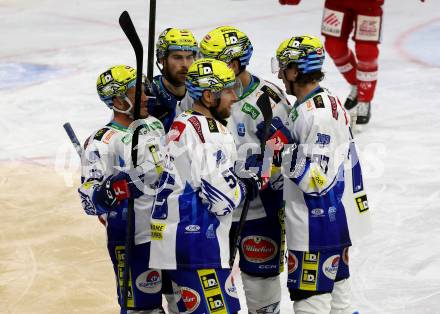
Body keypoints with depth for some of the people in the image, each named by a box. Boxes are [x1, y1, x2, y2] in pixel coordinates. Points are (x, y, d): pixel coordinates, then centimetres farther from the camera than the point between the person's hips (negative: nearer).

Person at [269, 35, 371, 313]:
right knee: (336, 288, 19)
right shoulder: (329, 102, 9)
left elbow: (316, 179, -25)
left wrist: (285, 144, -23)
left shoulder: (316, 114, -22)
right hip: (338, 219, 10)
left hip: (318, 228, -10)